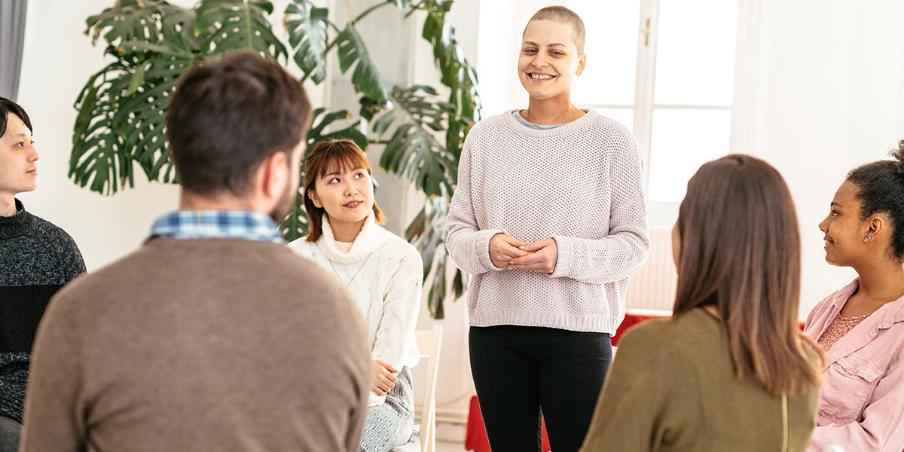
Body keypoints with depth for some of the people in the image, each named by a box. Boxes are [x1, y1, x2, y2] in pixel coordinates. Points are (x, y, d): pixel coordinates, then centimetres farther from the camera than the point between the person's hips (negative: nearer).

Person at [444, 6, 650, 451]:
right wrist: (486, 247, -12)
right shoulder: (485, 137, 7)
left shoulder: (611, 139, -2)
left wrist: (565, 255, -18)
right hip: (495, 327, 3)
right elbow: (456, 230, 10)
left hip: (578, 328, -3)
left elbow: (634, 243, -3)